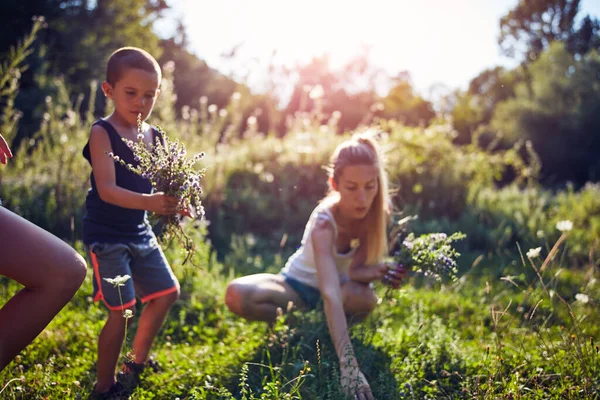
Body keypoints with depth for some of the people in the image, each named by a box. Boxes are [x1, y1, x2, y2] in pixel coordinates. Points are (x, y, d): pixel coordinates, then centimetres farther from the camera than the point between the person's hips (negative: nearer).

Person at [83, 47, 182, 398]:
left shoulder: (154, 136, 5)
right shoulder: (102, 133, -14)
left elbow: (161, 183, 4)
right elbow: (107, 190, -25)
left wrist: (175, 199, -19)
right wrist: (148, 201, -40)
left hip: (141, 231, 7)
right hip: (107, 235, -7)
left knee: (167, 292, 13)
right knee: (122, 310, -9)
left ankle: (139, 362, 33)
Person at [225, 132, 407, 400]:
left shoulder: (376, 212, -20)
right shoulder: (324, 224, -34)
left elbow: (355, 271, -20)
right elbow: (330, 294, -47)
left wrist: (377, 271, -44)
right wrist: (348, 365, -58)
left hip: (342, 285, 3)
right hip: (299, 286, -3)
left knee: (364, 298, -35)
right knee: (237, 295, -32)